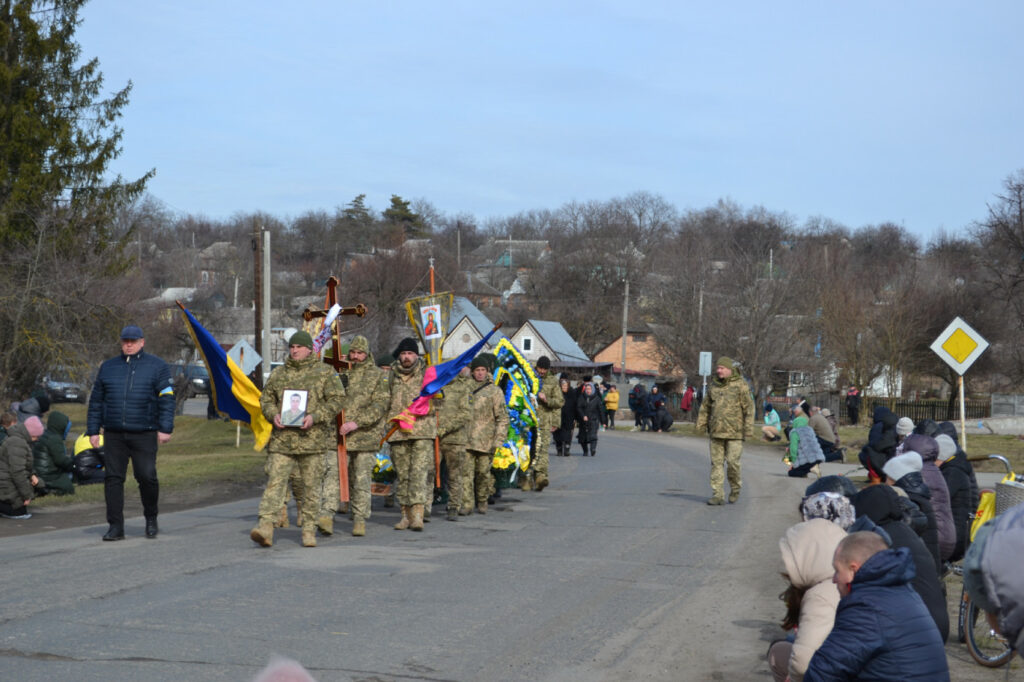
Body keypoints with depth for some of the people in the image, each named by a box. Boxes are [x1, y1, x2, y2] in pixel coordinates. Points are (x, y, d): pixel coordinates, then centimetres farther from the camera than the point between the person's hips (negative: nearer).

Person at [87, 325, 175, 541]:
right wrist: (93, 430, 11)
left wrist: (165, 429, -8)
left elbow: (167, 400, 1)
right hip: (114, 435, 3)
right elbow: (96, 401, 17)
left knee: (146, 476, -7)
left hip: (144, 435, -3)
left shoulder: (157, 367, 5)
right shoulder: (108, 367, 15)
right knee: (113, 478, -1)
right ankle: (115, 526, 3)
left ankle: (151, 519, 16)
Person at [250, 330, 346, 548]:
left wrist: (315, 417, -15)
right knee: (275, 481, -9)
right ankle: (265, 526, -17)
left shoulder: (325, 372, 3)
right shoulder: (278, 373, 14)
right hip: (282, 438, 2)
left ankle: (309, 529, 15)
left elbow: (337, 399, -2)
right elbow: (266, 399, 18)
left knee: (311, 485, 4)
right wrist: (273, 415, -4)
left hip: (312, 439, -2)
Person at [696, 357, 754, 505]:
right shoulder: (713, 386, 12)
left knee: (732, 462, -6)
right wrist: (701, 424, 12)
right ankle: (718, 495, 6)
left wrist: (748, 429, -9)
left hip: (734, 432, -5)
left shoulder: (740, 385, -3)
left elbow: (749, 408, -4)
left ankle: (735, 489, 18)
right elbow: (705, 407, 19)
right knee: (716, 463, 3)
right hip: (716, 432, 5)